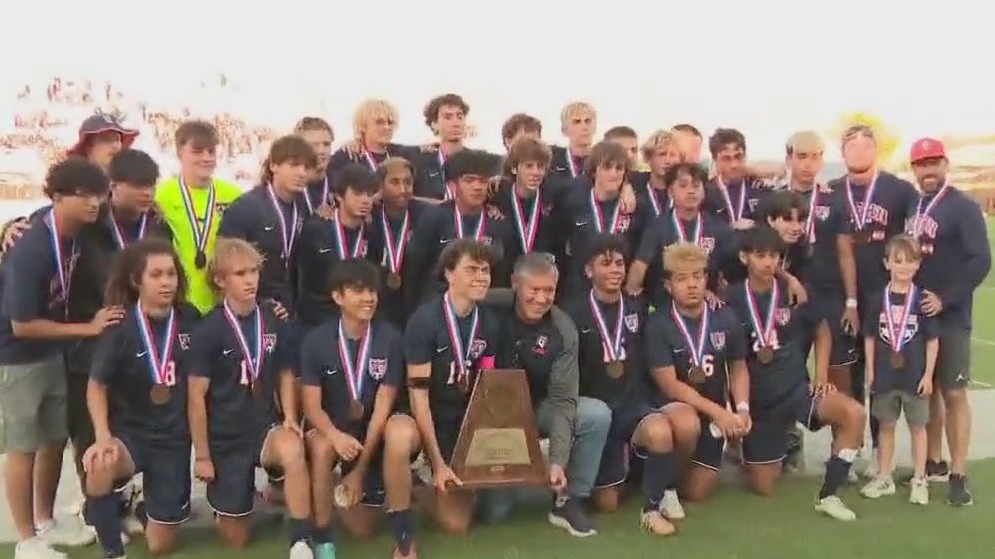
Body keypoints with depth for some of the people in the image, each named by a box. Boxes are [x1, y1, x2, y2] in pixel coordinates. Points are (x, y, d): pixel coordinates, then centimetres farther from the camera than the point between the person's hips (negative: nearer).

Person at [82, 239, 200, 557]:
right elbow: (97, 386, -7)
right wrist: (103, 436, -23)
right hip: (129, 431, -2)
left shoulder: (190, 320, -5)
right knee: (100, 465, -39)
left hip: (174, 437, 2)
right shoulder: (120, 327, -12)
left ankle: (145, 505, 42)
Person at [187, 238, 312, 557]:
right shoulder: (208, 331, -11)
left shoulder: (274, 321, -2)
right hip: (225, 438, -1)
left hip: (265, 427, 1)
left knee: (293, 451, -37)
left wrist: (290, 418, -6)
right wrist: (202, 455, -7)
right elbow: (197, 397, -8)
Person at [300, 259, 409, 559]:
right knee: (322, 447, -35)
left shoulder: (390, 338, -13)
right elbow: (312, 405, -13)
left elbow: (383, 406, -14)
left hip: (373, 434, 1)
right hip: (331, 430, 0)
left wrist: (361, 469, -16)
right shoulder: (316, 340, -12)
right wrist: (336, 436, -36)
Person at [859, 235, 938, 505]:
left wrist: (928, 374, -7)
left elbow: (932, 340, -4)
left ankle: (919, 481, 20)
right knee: (885, 425, 12)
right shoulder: (879, 299, -2)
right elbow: (870, 337, 4)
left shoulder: (922, 299, -7)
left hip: (915, 376, -2)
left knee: (917, 426, 10)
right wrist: (870, 370, 1)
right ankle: (884, 477, 25)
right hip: (885, 375, 2)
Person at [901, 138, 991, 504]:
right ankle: (933, 462, 24)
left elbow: (981, 261, -14)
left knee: (954, 393, -3)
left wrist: (945, 299, -18)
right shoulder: (912, 207, 10)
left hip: (950, 317, -6)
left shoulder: (963, 207, -8)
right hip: (915, 314, 6)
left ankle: (959, 475, 3)